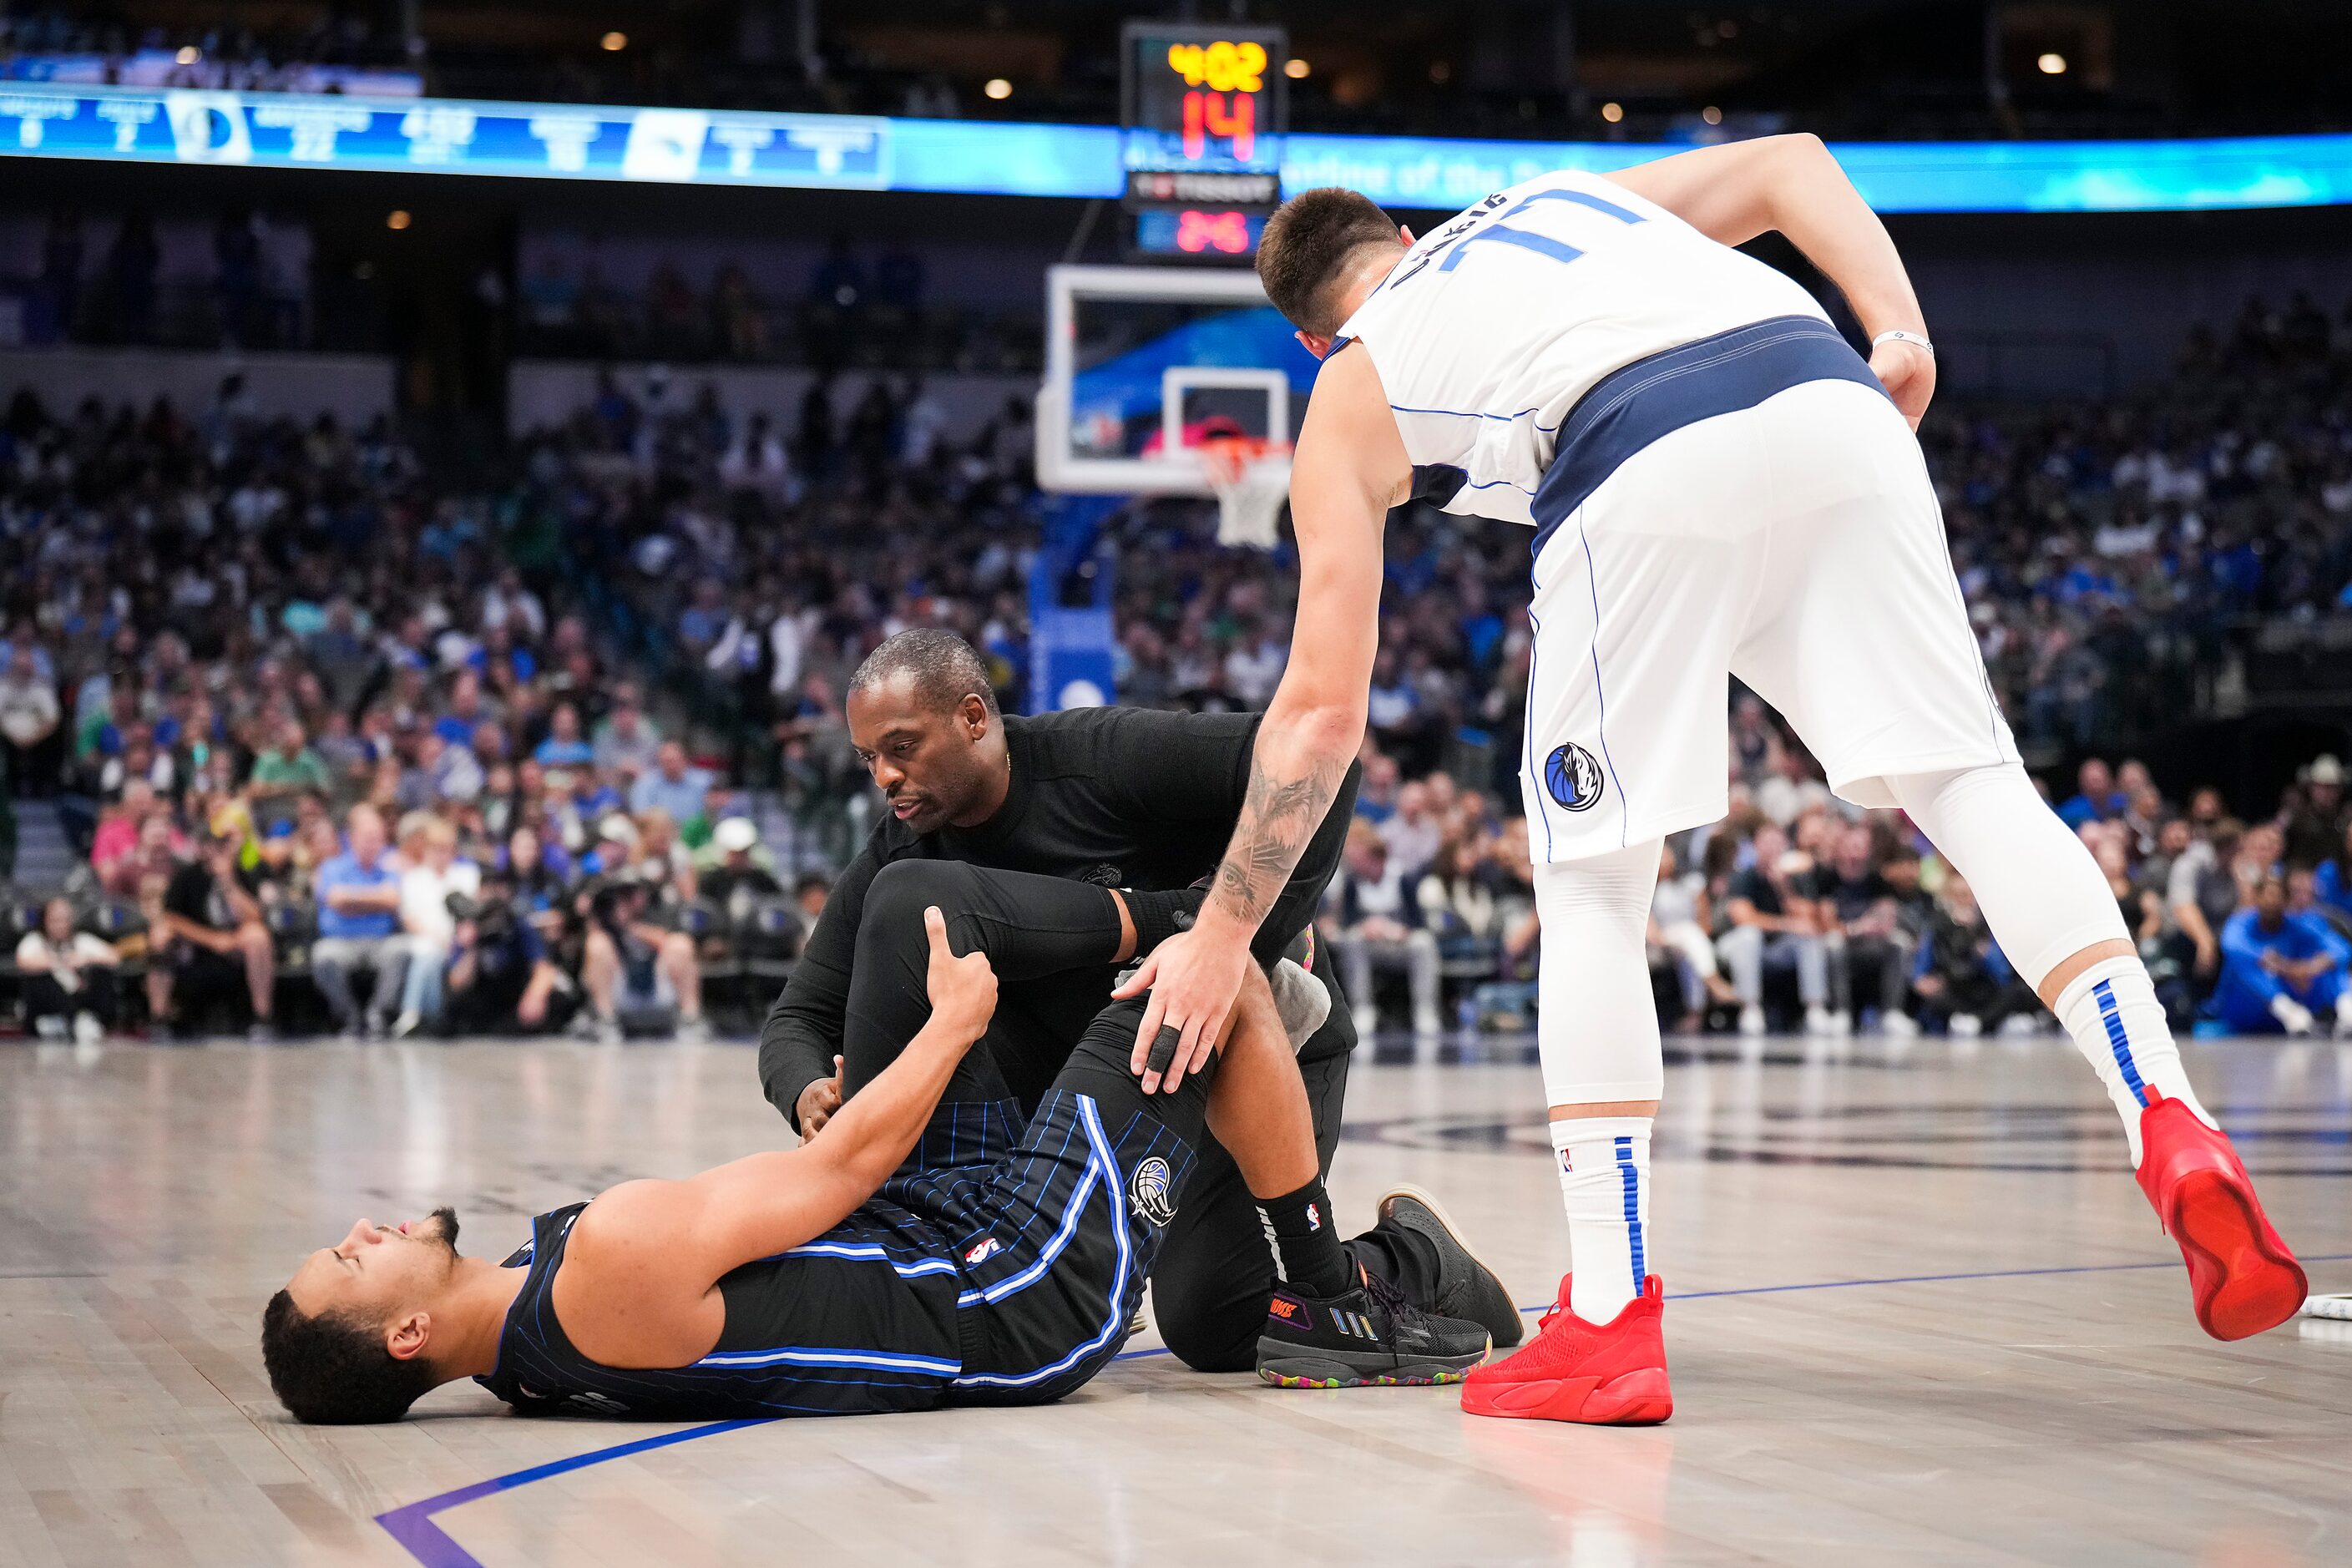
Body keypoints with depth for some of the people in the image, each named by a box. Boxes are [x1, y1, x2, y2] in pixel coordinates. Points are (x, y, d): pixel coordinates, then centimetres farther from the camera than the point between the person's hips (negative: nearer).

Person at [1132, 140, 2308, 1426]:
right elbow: (1789, 161, 24)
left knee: (1592, 888, 9)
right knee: (1972, 783, 9)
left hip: (1646, 470, -3)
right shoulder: (1564, 198, 40)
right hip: (1831, 403, 3)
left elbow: (1324, 706, 23)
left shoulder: (1348, 399, 28)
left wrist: (1220, 937, 28)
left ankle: (1610, 1323, 6)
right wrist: (1898, 330, 13)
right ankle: (2170, 1128, -10)